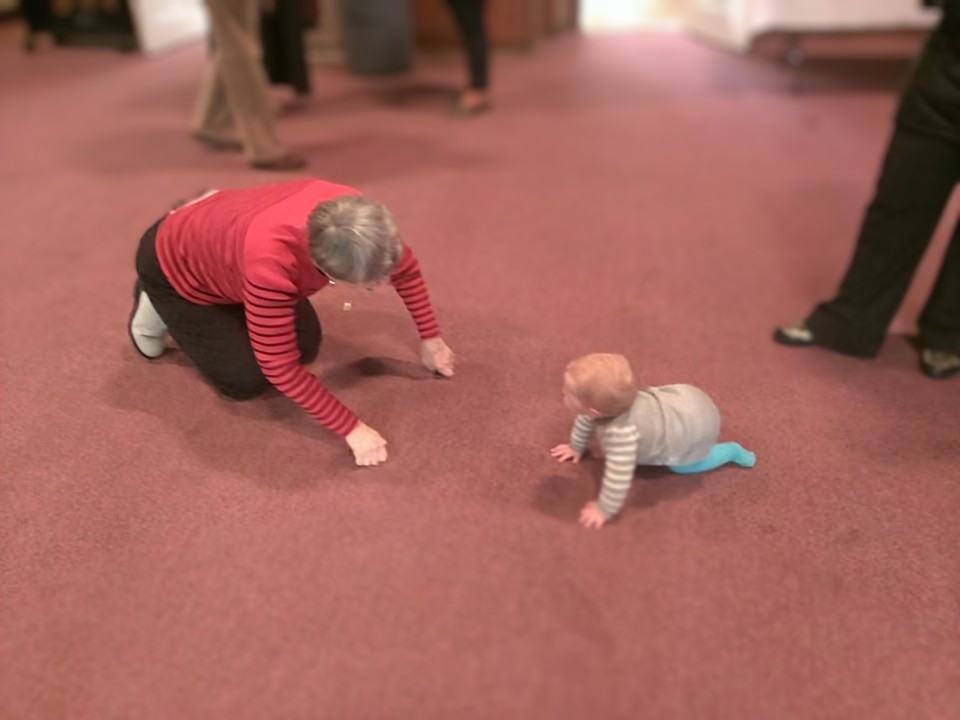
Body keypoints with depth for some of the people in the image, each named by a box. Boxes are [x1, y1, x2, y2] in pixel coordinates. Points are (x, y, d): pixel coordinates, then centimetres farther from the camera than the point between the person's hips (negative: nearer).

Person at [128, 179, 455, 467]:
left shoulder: (356, 216, -29)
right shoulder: (271, 264, -47)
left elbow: (406, 269, -8)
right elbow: (281, 368, -36)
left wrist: (429, 338, 0)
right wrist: (351, 428, -32)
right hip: (175, 265, -5)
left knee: (304, 348, 4)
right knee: (247, 381, -5)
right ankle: (155, 305, 15)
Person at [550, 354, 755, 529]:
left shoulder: (620, 433, -44)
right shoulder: (598, 404, -18)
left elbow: (619, 476, -41)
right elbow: (586, 419, 4)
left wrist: (604, 510, -26)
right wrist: (576, 448, 17)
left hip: (696, 428, -6)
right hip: (681, 399, 7)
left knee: (681, 466, 20)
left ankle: (732, 451, 33)